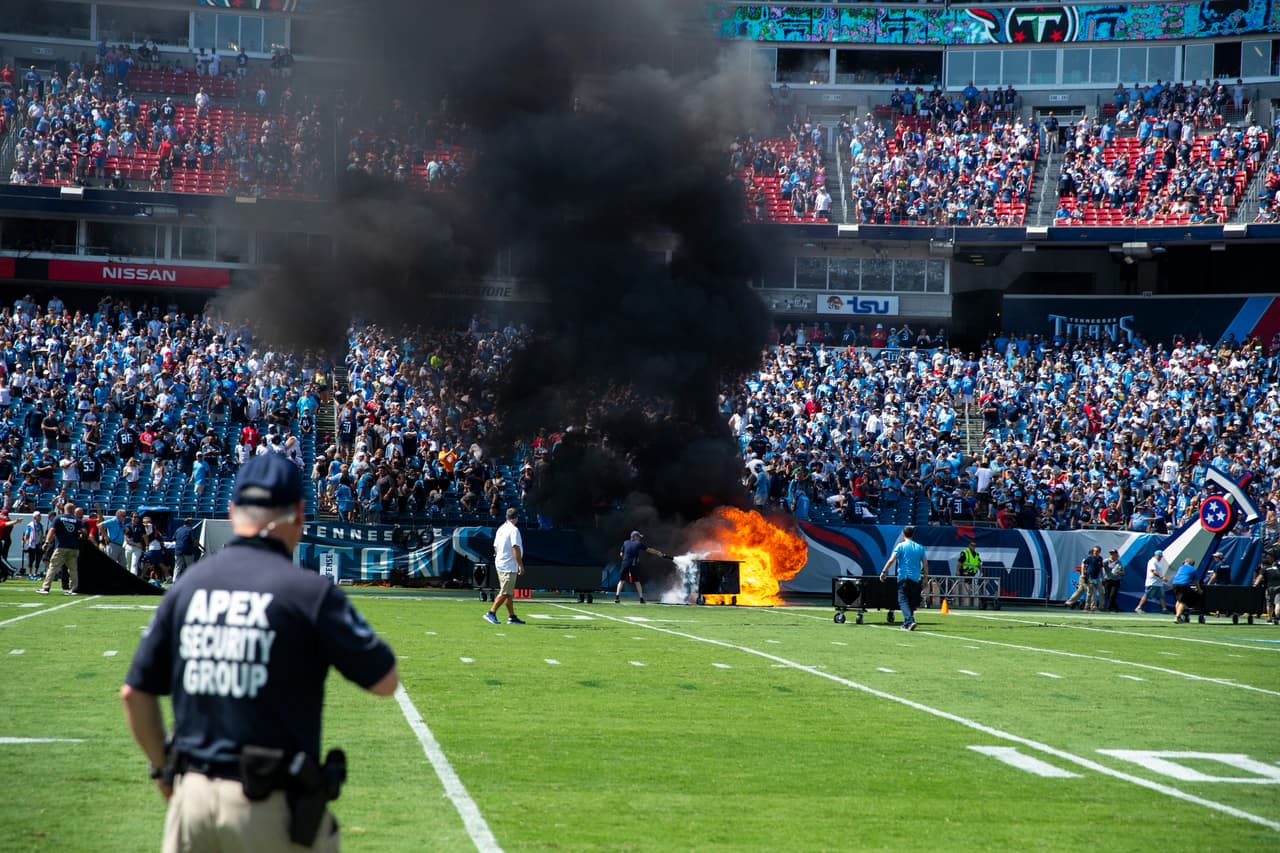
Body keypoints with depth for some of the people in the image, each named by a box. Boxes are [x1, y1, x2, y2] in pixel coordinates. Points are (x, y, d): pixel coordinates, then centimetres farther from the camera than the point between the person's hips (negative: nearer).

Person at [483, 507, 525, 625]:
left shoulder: (501, 529, 11)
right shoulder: (514, 530, -14)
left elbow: (495, 547, 17)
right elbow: (516, 548, -20)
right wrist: (521, 565, -18)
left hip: (500, 564, 9)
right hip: (510, 566, -9)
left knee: (509, 593, 12)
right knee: (505, 592, -7)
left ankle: (512, 616, 14)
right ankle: (491, 613, -11)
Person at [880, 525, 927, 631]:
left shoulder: (901, 546, -2)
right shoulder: (920, 547, 8)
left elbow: (891, 560, -10)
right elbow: (925, 564, 8)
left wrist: (883, 572, -3)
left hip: (903, 577, -4)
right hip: (915, 579, 4)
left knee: (903, 600, -6)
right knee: (911, 601, 14)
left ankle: (910, 620, -26)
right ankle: (906, 624, 18)